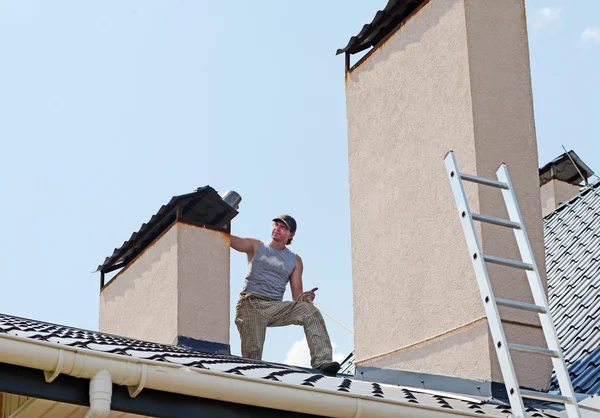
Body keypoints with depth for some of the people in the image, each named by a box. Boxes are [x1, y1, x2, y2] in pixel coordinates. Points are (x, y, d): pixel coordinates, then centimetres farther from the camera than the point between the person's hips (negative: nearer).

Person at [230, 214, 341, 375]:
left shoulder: (295, 260, 19)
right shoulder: (256, 246, 15)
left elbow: (296, 295, 12)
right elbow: (232, 240, -1)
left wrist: (303, 297, -13)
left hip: (275, 307, 1)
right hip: (250, 304, -1)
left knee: (309, 310, -23)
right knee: (252, 351, -19)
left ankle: (321, 362, -33)